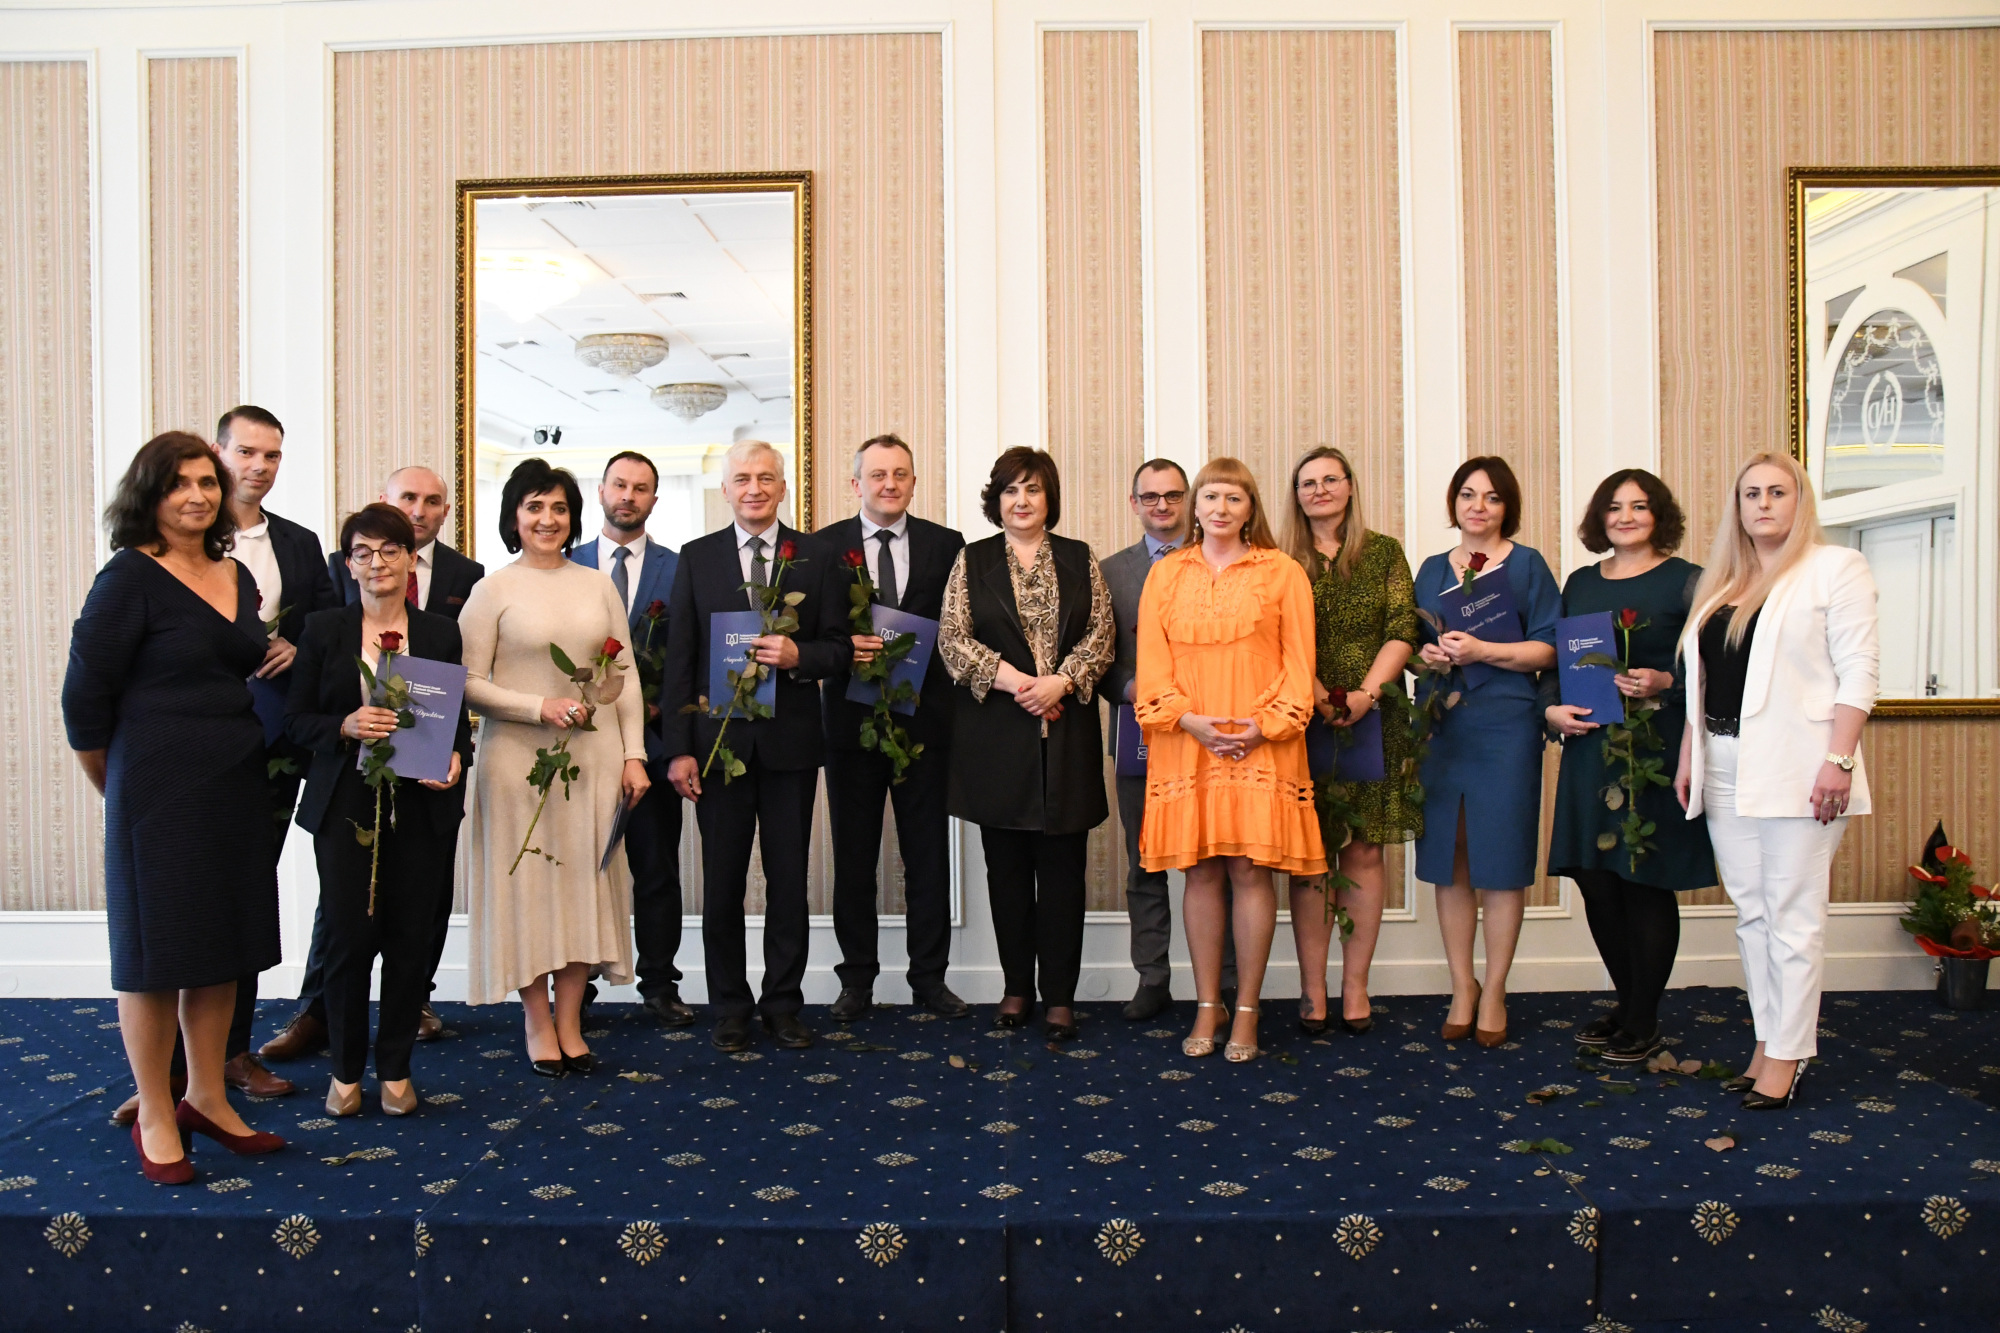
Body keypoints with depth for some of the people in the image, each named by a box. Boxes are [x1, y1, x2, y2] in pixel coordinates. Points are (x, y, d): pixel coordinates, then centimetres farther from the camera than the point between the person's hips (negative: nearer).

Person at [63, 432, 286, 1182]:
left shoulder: (238, 577, 9)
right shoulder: (130, 577, -10)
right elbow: (85, 693, -8)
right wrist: (117, 788, 0)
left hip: (236, 789, 6)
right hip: (157, 792, -6)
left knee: (223, 947, 13)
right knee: (155, 950, 5)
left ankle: (208, 1098, 28)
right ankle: (154, 1117, 20)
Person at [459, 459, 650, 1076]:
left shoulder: (598, 586, 9)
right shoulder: (493, 590, 0)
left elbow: (626, 675, 9)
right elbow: (467, 684, -5)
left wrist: (633, 755, 2)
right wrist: (541, 707, -17)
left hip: (595, 757, 3)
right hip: (518, 759, -3)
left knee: (586, 882, 6)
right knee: (527, 884, 3)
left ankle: (570, 1023, 18)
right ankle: (538, 1026, 18)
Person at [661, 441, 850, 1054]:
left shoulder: (814, 557, 5)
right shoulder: (696, 558, 5)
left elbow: (839, 645, 5)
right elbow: (679, 658, 2)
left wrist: (798, 655, -18)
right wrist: (678, 748, -5)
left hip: (790, 740, 0)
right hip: (719, 740, 0)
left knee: (789, 878, 7)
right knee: (722, 882, 7)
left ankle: (783, 1003, 21)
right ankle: (729, 1007, 21)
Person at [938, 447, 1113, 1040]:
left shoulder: (1080, 559, 10)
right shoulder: (972, 561, 7)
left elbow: (1101, 634, 3)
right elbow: (952, 638, -2)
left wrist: (1059, 682, -13)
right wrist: (1012, 680, -13)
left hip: (1066, 730, 0)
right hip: (995, 734, 0)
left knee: (1062, 866, 2)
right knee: (1007, 866, 7)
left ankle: (1059, 995, 11)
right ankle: (1017, 986, 20)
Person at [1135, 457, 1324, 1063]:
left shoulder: (1282, 571, 6)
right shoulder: (1166, 574, 11)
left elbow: (1298, 660, 1)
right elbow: (1152, 661, 6)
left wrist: (1266, 726, -11)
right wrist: (1188, 719, -8)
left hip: (1260, 744, -1)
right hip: (1186, 743, 2)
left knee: (1251, 870, -1)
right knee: (1200, 871, 5)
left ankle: (1246, 1011, 11)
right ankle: (1207, 1007, 15)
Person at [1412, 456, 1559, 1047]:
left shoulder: (1527, 564, 4)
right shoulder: (1432, 569, 15)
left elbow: (1548, 649, -3)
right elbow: (1412, 643, 20)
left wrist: (1482, 651, -16)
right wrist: (1427, 655, -3)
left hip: (1505, 727, -3)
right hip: (1441, 726, 4)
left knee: (1501, 863, 0)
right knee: (1449, 862, 5)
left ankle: (1493, 993, 13)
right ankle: (1462, 988, 18)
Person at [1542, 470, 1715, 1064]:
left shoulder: (1687, 581, 0)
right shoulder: (1580, 583, 15)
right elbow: (1554, 660, 17)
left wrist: (1664, 683, -19)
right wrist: (1552, 709, 0)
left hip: (1657, 749, -5)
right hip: (1589, 747, 5)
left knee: (1647, 883, -1)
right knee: (1596, 881, 8)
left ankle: (1644, 1025, 13)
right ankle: (1627, 1005, 26)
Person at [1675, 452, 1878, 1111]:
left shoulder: (1835, 567, -1)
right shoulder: (1721, 582, 17)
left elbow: (1859, 671, -7)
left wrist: (1838, 760, -15)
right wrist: (1687, 756, 12)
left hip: (1795, 769, -6)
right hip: (1724, 768, 6)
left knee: (1793, 915, -2)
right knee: (1751, 912, 9)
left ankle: (1787, 1055, 7)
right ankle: (1767, 1040, 18)